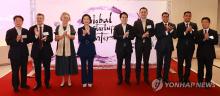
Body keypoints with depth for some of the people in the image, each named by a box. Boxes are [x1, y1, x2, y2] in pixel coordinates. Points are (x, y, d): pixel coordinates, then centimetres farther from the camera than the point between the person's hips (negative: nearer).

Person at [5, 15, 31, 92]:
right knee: (15, 71, 3)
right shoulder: (9, 31, -3)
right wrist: (16, 40, -25)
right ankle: (15, 86, 14)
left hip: (24, 53, 3)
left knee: (24, 70, 11)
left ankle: (23, 84, 26)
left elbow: (29, 40, 2)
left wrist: (23, 40, -16)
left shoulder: (26, 31, 7)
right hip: (14, 54, -3)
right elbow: (8, 42, -10)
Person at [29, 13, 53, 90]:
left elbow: (51, 39, -7)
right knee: (37, 68, 9)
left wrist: (45, 39, -27)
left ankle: (47, 83, 24)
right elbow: (31, 40, -8)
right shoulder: (32, 28, 1)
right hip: (36, 50, 0)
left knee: (47, 67, 10)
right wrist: (36, 35, -26)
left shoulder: (49, 28, 1)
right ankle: (38, 83, 23)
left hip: (46, 50, 0)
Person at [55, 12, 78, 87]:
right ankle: (63, 80, 15)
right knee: (61, 63, 3)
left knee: (69, 63, 3)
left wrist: (68, 35, -21)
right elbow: (56, 38, -1)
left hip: (69, 48, 0)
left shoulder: (71, 27, 3)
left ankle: (69, 80, 15)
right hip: (61, 48, 1)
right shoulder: (58, 27, 5)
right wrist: (62, 35, -17)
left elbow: (73, 37, -3)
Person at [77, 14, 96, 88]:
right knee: (83, 66, 6)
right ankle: (84, 82, 17)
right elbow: (80, 40, -10)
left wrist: (88, 33, -24)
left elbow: (93, 39, -11)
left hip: (91, 49, 0)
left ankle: (90, 81, 18)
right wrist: (83, 34, -27)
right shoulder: (80, 29, 0)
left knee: (90, 66, 7)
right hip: (83, 49, 0)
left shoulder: (93, 29, 1)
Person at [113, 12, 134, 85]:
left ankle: (127, 79, 18)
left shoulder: (130, 27, 6)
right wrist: (123, 36, -21)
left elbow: (132, 37, -3)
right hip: (120, 48, -1)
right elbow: (115, 36, -11)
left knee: (128, 65, 5)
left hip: (128, 48, 1)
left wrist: (126, 36, -21)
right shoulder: (117, 27, 2)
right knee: (119, 65, 6)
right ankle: (120, 79, 18)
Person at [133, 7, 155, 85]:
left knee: (146, 62, 9)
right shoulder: (136, 22, 0)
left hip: (147, 44, 1)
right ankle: (138, 78, 16)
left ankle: (146, 78, 18)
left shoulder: (150, 22, 4)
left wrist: (148, 34, -16)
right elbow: (134, 33, -5)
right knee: (138, 62, 6)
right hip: (139, 44, -1)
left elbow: (153, 32, 4)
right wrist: (142, 36, -20)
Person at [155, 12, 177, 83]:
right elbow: (157, 36, -12)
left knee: (167, 63, 4)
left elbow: (175, 36, -2)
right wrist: (166, 31, -20)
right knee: (159, 63, 6)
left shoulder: (172, 25, 7)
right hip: (160, 46, -2)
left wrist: (171, 30, -18)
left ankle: (165, 78, 16)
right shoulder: (158, 25, 0)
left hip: (169, 47, 2)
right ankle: (159, 77, 21)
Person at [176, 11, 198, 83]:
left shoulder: (194, 25, 5)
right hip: (181, 47, -1)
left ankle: (186, 79, 22)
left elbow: (196, 35, -7)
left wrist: (191, 31, -23)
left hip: (190, 47, 1)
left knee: (188, 64, 9)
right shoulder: (179, 25, 2)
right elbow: (177, 35, -10)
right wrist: (185, 32, -22)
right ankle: (181, 79, 16)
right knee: (180, 64, 3)